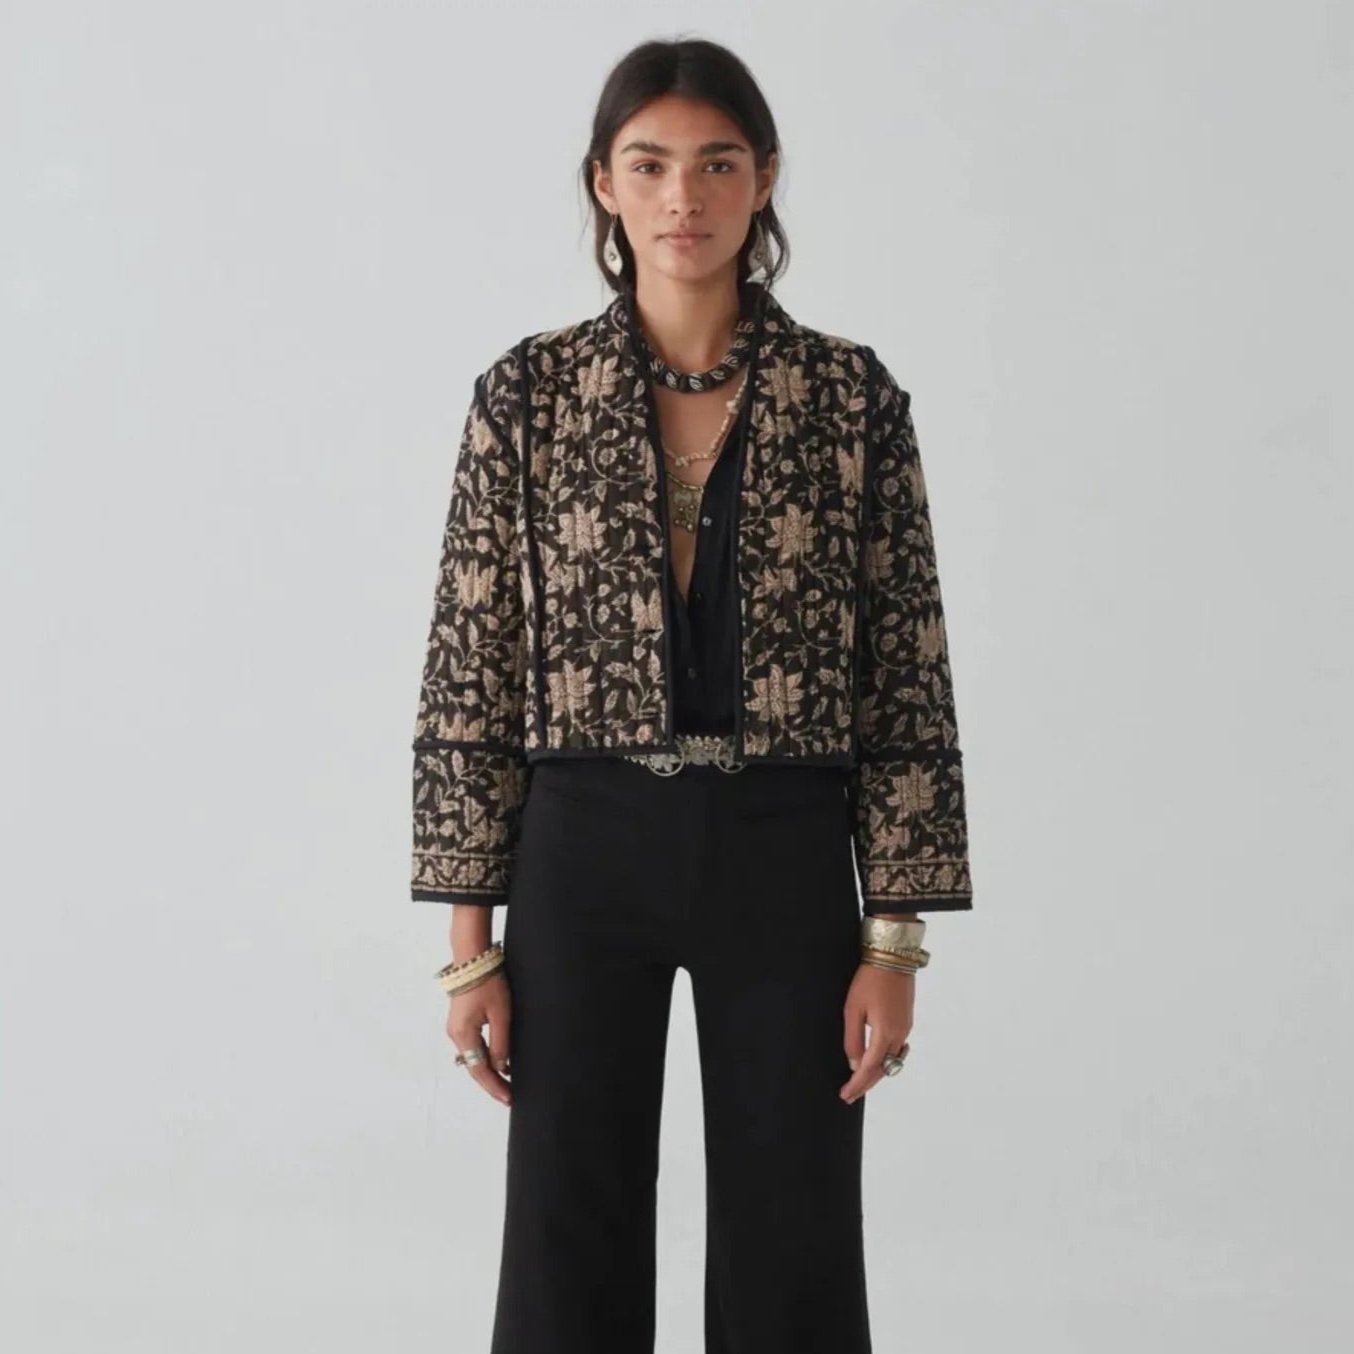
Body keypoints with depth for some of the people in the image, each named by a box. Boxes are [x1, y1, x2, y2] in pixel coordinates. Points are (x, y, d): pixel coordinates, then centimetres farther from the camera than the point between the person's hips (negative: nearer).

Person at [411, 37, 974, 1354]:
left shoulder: (853, 395, -1)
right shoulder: (526, 391, -1)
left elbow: (907, 676, 0)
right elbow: (469, 675, 0)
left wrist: (895, 936, -4)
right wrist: (472, 937, -2)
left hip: (785, 859, 0)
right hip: (586, 854, 0)